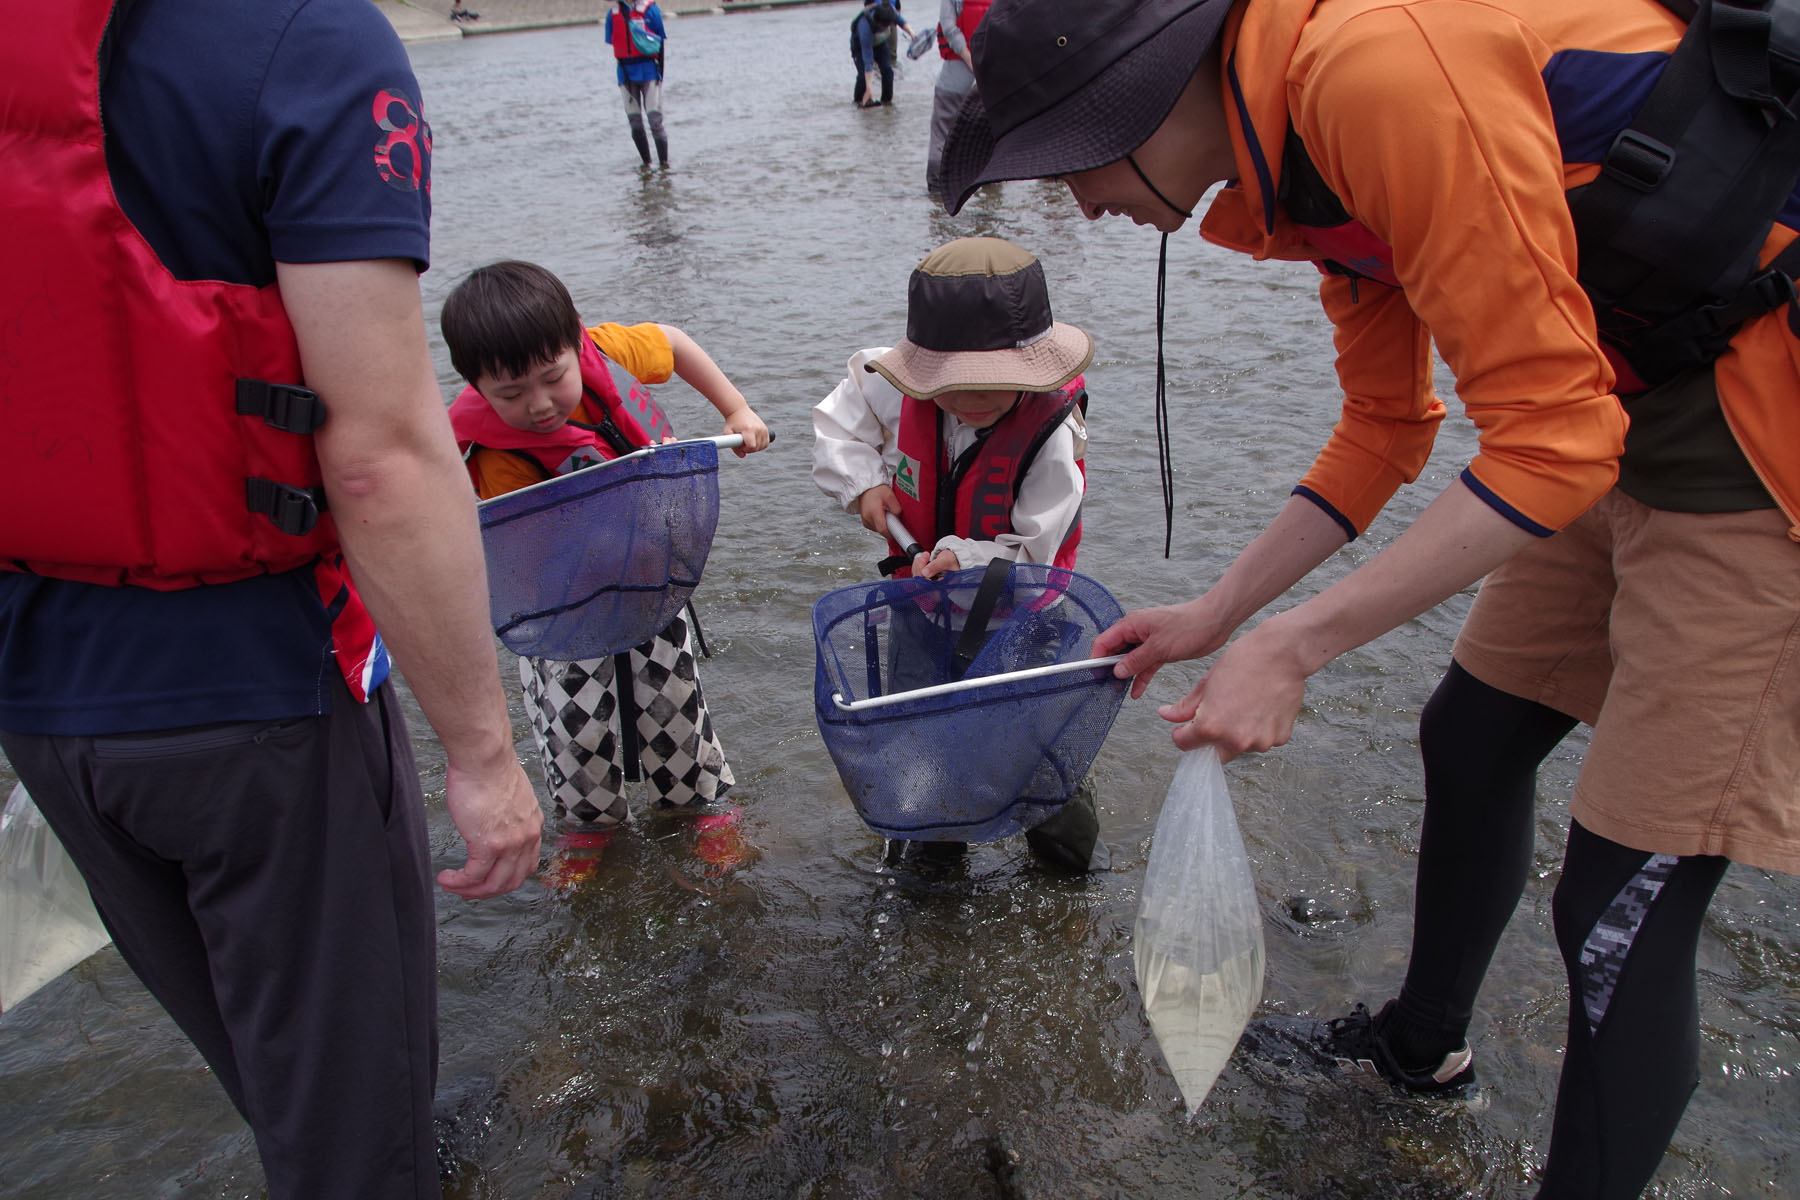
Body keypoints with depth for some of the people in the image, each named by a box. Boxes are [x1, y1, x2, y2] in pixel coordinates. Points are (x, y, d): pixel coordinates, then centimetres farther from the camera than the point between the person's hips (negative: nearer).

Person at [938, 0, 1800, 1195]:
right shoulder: (1308, 155, 5)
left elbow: (1547, 442, -25)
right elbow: (1384, 430, 13)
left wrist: (1292, 647, -21)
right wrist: (1217, 612, 12)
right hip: (1624, 418, 10)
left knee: (1623, 907, -3)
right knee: (1469, 740, 20)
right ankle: (1424, 1044, 45)